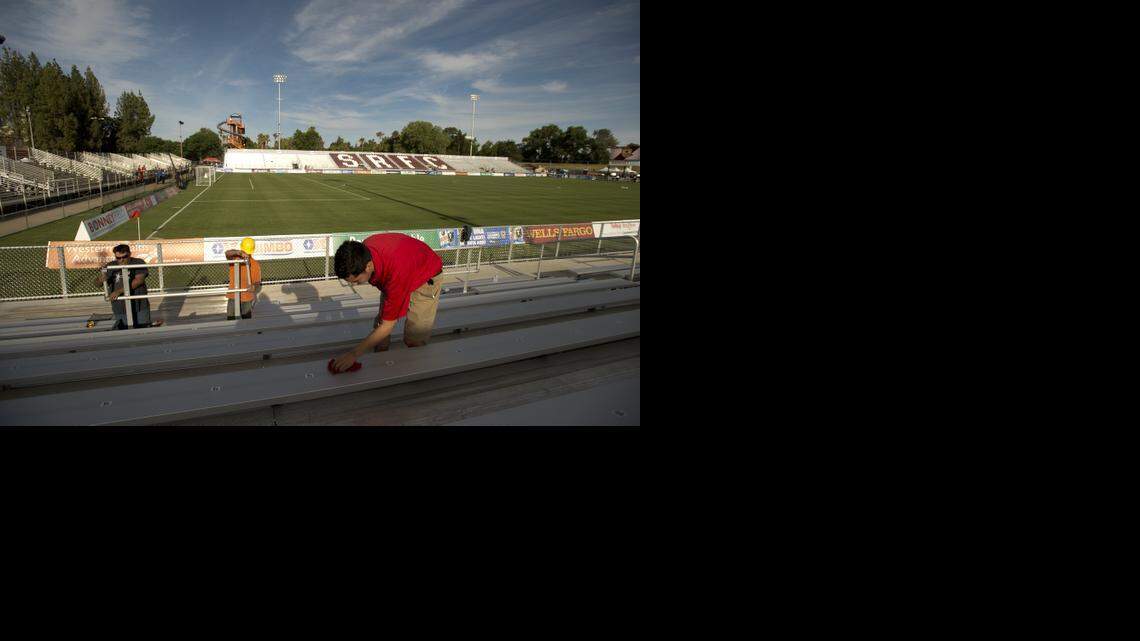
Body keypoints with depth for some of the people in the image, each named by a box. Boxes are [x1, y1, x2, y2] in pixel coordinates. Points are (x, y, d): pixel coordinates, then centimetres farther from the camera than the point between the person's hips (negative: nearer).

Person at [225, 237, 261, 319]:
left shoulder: (255, 265, -6)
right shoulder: (234, 258, -3)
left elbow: (258, 285, -8)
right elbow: (227, 253, -28)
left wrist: (254, 289, -32)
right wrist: (240, 252, -47)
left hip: (247, 299, -1)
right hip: (233, 298, 1)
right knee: (230, 321, 6)